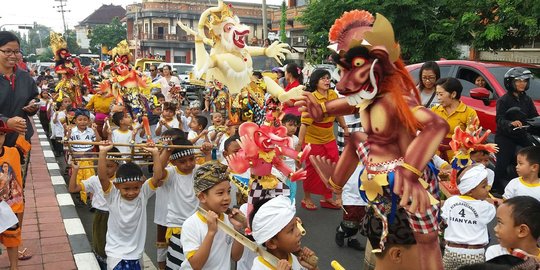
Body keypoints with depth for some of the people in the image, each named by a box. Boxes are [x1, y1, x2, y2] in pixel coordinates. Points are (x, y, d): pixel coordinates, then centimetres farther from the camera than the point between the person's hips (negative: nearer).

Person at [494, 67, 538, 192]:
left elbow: (534, 117, 11)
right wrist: (511, 123, -36)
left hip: (522, 136, 6)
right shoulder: (504, 100, -4)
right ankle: (496, 189, -6)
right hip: (505, 137, -6)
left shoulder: (527, 100, 15)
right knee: (502, 167, -12)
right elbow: (499, 119, -15)